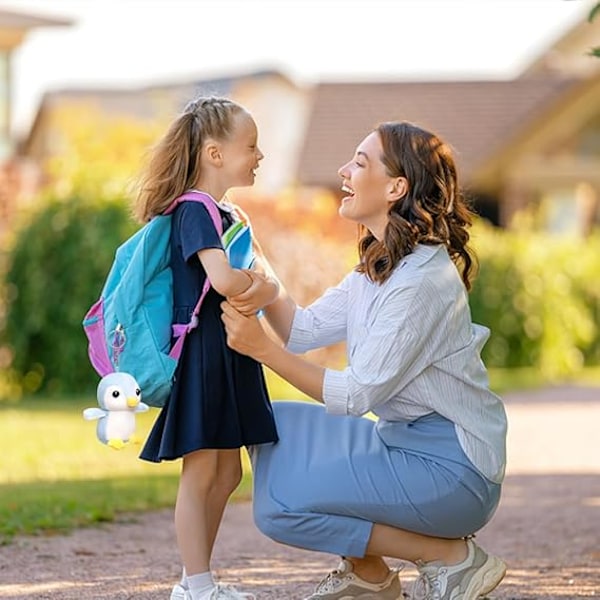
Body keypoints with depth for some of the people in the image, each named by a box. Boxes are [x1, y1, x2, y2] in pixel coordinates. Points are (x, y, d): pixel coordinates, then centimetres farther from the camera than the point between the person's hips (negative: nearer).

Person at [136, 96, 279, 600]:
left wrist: (254, 294, -2)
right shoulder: (194, 212, -15)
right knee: (201, 471, -5)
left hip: (233, 355, 10)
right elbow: (224, 280, -29)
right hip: (202, 354, -10)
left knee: (227, 473, 12)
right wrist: (268, 290, -11)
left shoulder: (229, 215, 16)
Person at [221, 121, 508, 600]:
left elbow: (357, 394, -20)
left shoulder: (421, 281, -21)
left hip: (452, 468, -10)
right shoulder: (378, 267, 10)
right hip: (403, 440, 10)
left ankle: (453, 556, -6)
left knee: (280, 509, -17)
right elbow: (304, 330, 6)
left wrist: (263, 349, -21)